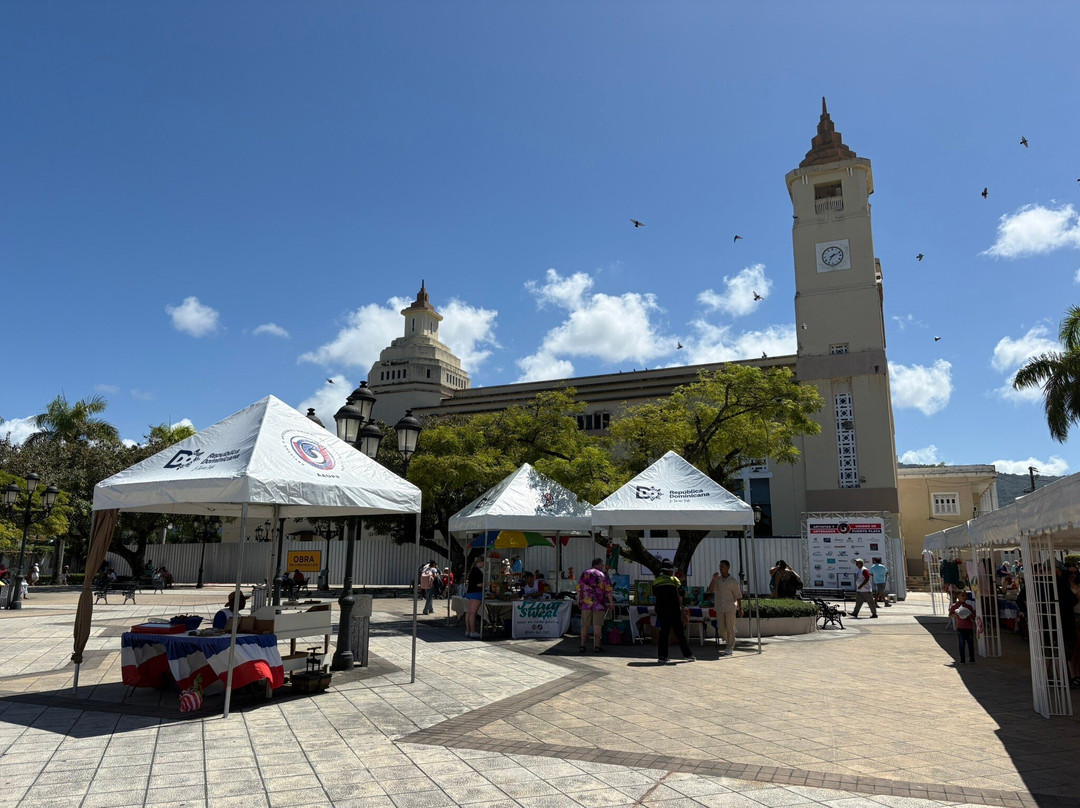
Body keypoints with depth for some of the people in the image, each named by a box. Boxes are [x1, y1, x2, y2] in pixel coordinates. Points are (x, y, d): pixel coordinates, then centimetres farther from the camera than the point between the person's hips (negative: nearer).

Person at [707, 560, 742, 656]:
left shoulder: (733, 581, -6)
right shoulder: (717, 579, 5)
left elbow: (738, 596, -1)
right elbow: (710, 590, -3)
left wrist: (740, 609, -2)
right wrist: (713, 580, -14)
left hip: (730, 608, -4)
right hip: (720, 607, 4)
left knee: (730, 628, -2)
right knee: (721, 627, 11)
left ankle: (729, 648, 4)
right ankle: (728, 641, 37)